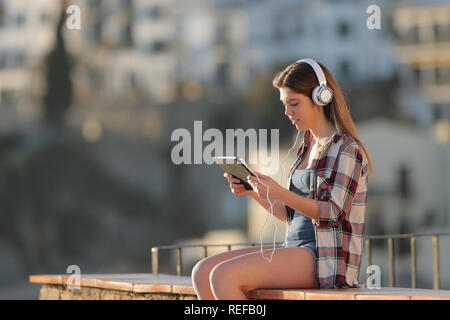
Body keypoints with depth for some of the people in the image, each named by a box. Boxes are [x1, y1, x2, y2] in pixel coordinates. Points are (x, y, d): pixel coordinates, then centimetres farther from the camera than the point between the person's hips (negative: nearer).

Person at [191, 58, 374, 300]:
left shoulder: (347, 149, -7)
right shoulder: (308, 147, 20)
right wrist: (254, 192, 8)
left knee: (223, 277, -25)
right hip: (295, 247, 9)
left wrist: (281, 194, -28)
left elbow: (334, 213, -17)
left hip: (326, 259, -9)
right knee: (202, 273, -6)